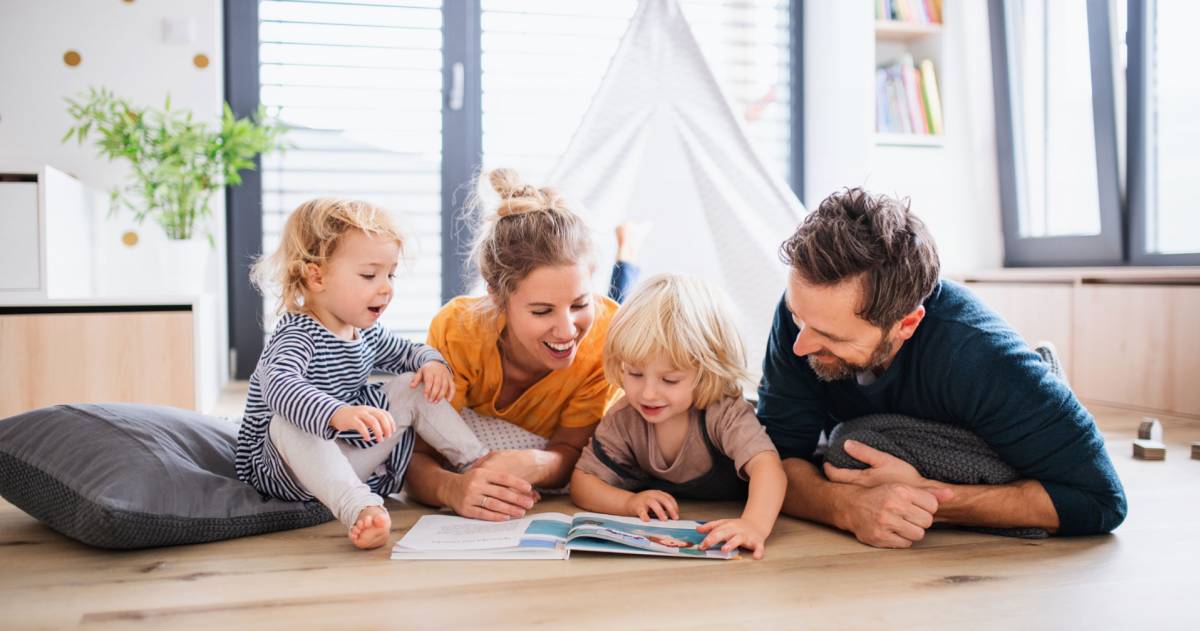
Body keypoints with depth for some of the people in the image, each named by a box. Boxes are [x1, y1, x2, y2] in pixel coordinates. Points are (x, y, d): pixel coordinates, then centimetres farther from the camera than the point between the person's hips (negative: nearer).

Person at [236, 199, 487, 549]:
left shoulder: (366, 333, 4)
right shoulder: (297, 336, -23)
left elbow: (407, 352, 23)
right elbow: (278, 385, -45)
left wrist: (432, 362, -2)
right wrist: (337, 413, -63)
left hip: (353, 458, 8)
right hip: (286, 467, -7)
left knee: (413, 387, 3)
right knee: (288, 425, -39)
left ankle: (478, 462, 3)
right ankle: (359, 509, -53)